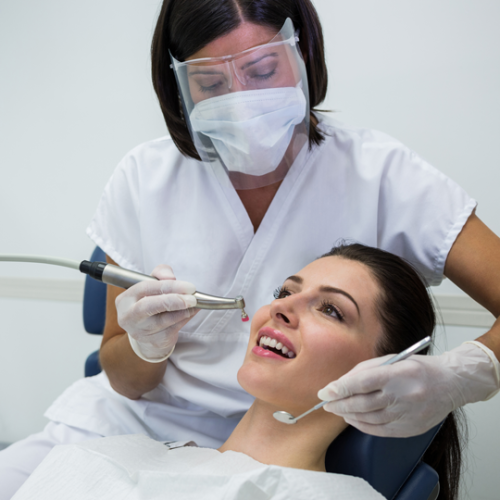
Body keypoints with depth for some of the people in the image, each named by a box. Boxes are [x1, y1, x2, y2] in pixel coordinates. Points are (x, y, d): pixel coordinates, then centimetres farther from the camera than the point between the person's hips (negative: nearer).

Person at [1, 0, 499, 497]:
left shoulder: (377, 172, -13)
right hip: (137, 422, 1)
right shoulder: (143, 179, -7)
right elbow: (123, 379, -2)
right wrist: (146, 347, -25)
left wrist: (455, 378, -39)